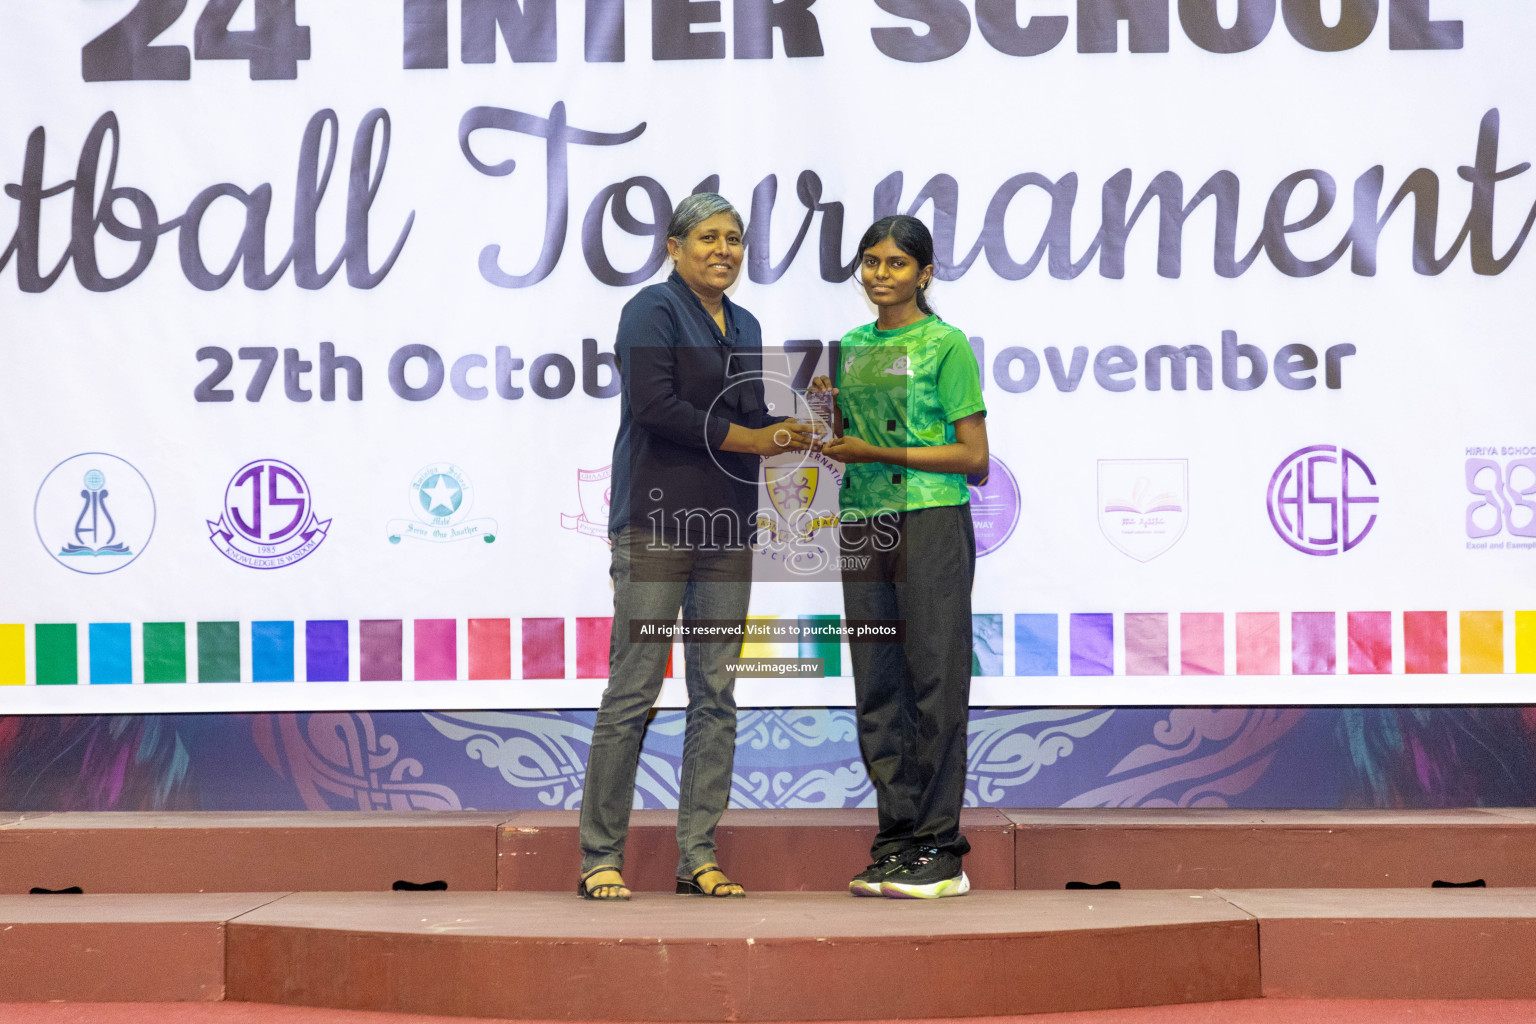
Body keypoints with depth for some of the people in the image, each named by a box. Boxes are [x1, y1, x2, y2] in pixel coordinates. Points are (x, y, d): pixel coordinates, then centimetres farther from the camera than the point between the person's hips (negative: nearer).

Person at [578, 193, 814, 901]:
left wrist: (789, 431, 1)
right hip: (657, 518, -7)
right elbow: (653, 405, -15)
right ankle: (600, 857, -1)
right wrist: (749, 439, -10)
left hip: (726, 524, 7)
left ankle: (698, 856, 9)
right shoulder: (652, 311, -3)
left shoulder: (745, 326, 20)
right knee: (633, 689, -7)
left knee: (716, 693, 5)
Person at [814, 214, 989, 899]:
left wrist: (878, 453, -12)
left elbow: (974, 458, -6)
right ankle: (896, 838, 10)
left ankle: (939, 850, -4)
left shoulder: (945, 344, -2)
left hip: (933, 524, -6)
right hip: (863, 525, 6)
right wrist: (829, 410, 2)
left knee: (935, 681, -6)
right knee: (876, 687, 4)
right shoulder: (852, 347, 16)